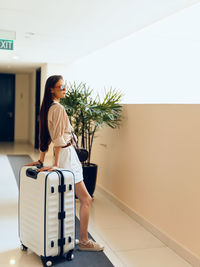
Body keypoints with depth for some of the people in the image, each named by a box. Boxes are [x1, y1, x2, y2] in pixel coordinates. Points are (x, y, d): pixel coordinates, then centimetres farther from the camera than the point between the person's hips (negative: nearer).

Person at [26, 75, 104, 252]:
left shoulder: (48, 108, 13)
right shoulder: (58, 108, -16)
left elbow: (45, 137, 14)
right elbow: (58, 138, -19)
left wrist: (41, 160, 16)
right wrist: (56, 164, -20)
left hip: (63, 154, 10)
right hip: (66, 154, -10)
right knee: (86, 199, -3)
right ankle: (84, 241, 6)